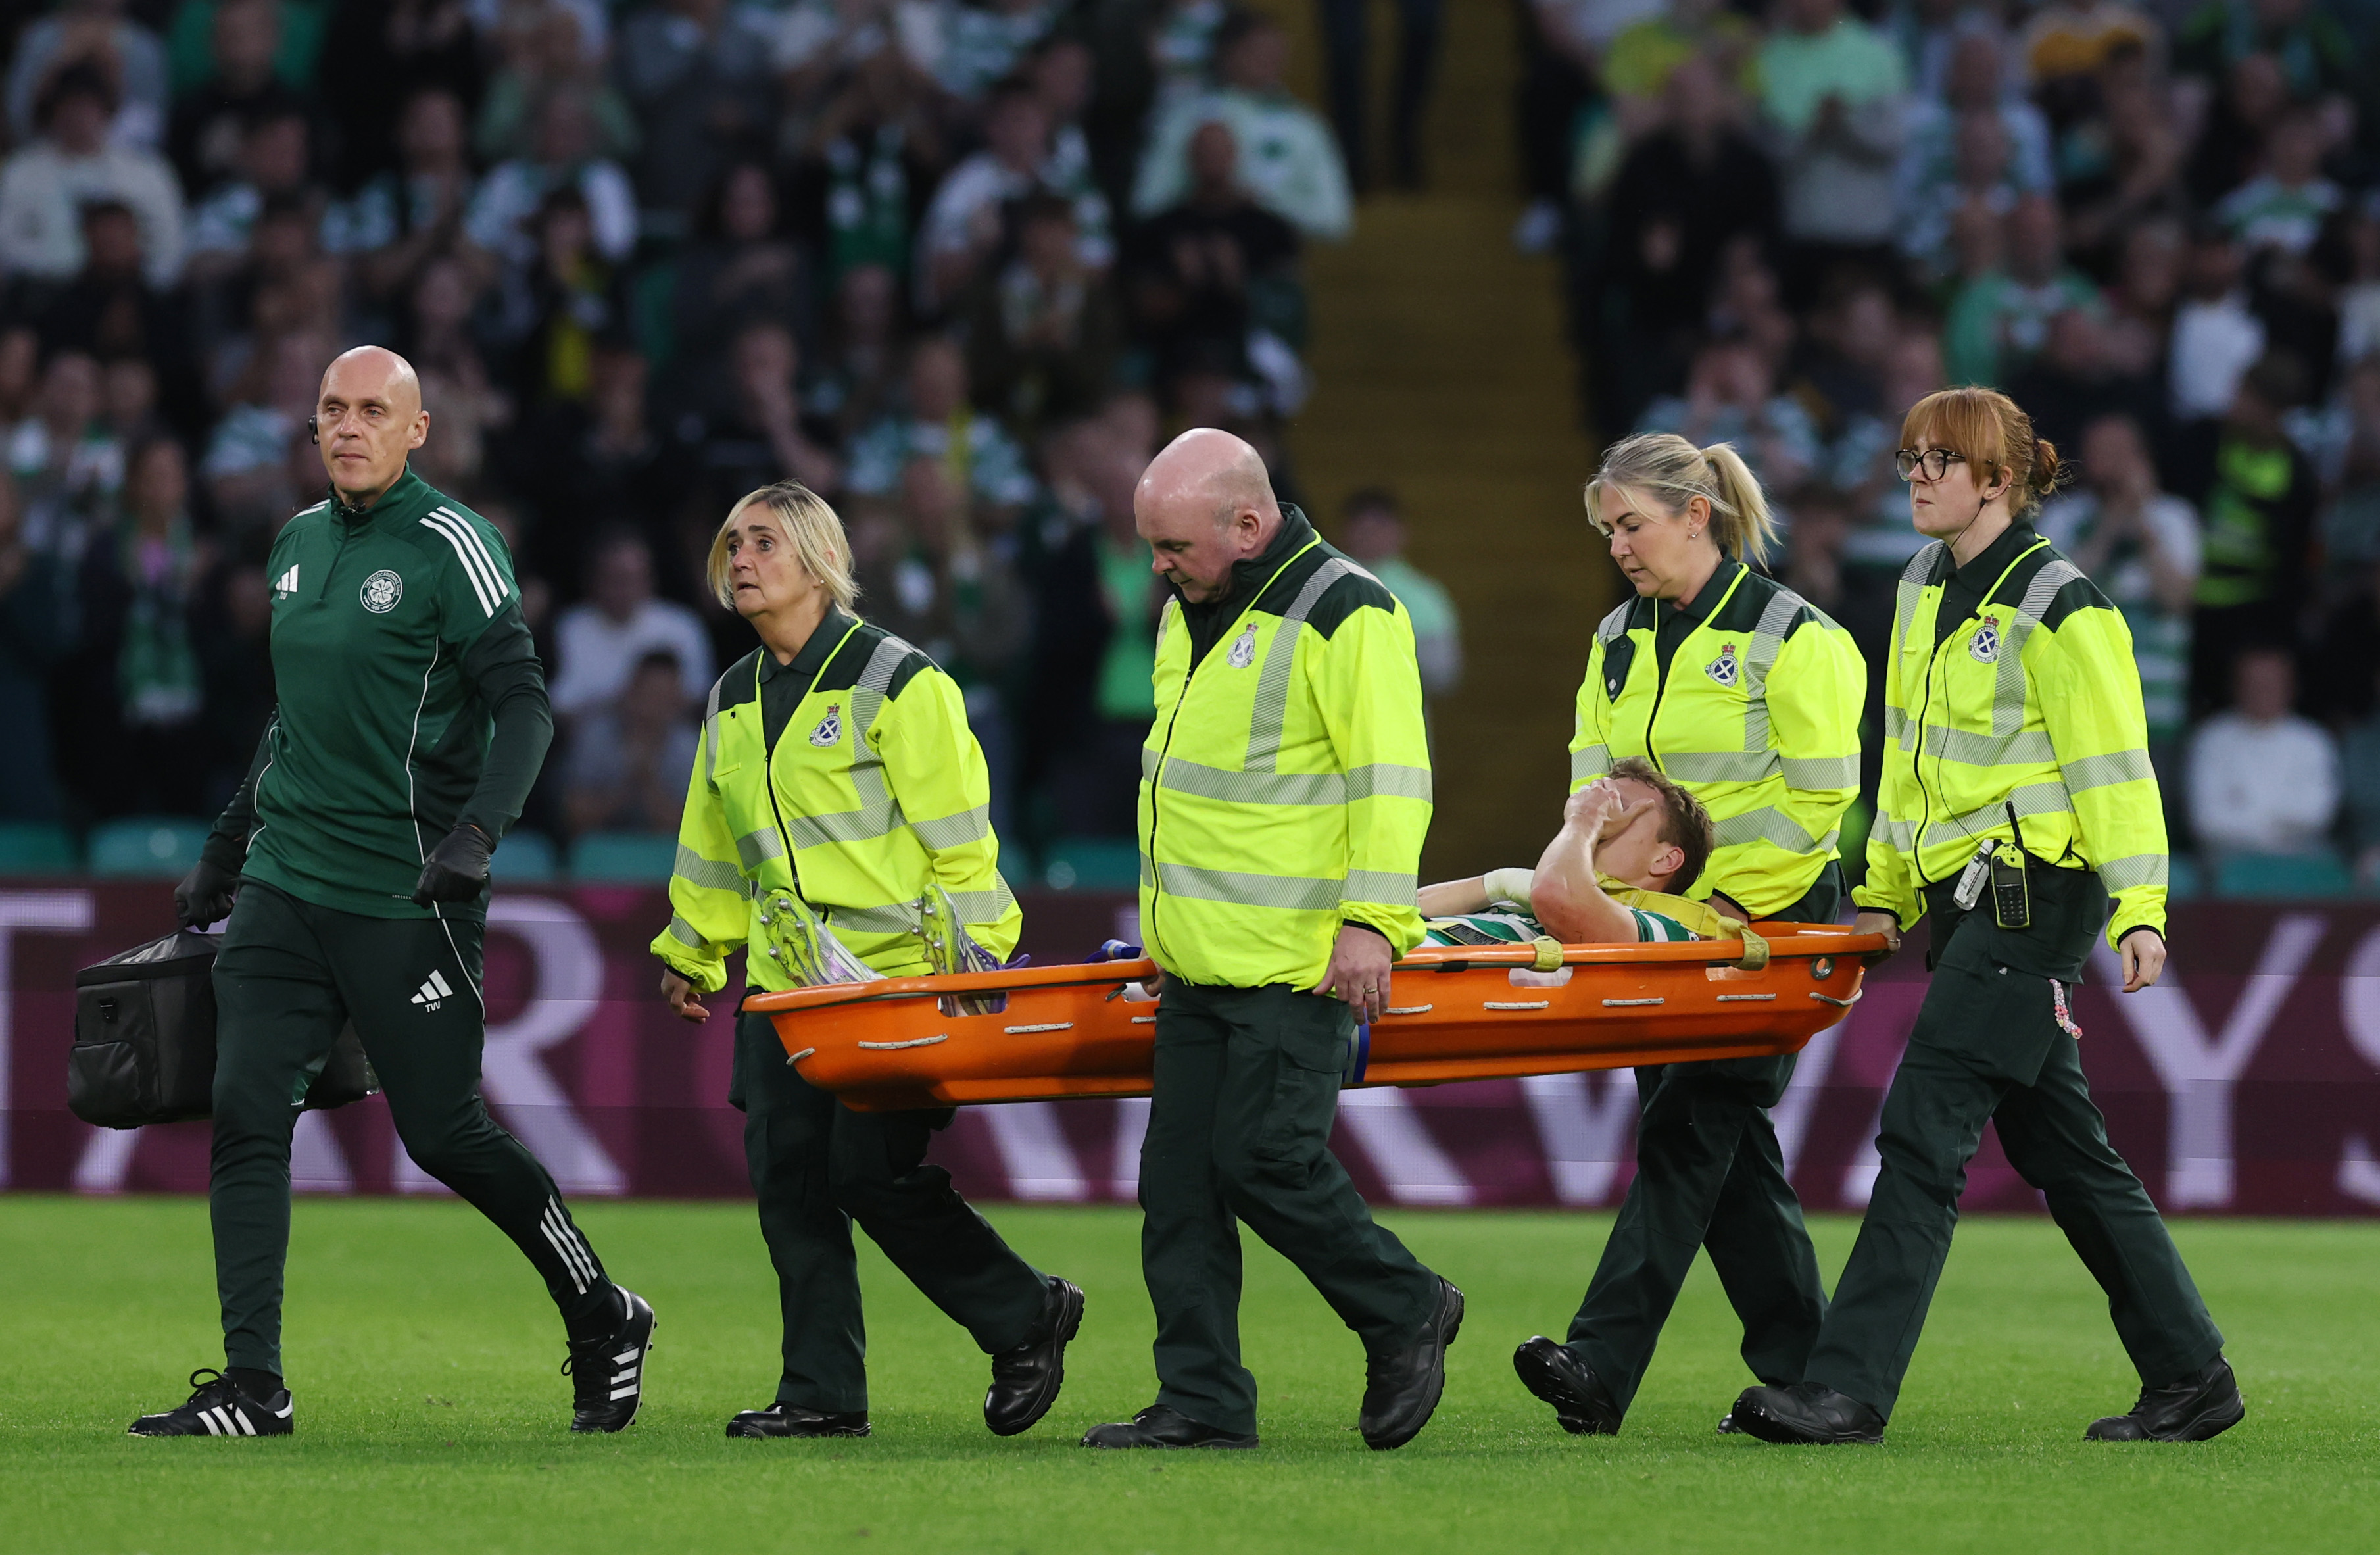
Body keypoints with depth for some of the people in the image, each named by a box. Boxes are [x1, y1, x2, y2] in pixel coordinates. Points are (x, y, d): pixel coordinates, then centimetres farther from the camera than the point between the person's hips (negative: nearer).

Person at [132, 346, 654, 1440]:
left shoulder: (449, 547, -8)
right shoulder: (296, 544, 13)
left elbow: (523, 706, -13)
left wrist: (477, 832, -28)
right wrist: (223, 854, 25)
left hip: (404, 892, -6)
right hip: (284, 885, 6)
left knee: (442, 1133, 0)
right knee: (245, 1114, -6)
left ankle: (603, 1319, 20)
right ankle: (251, 1386, -5)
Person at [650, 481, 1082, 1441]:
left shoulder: (895, 681, -6)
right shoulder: (734, 703, 14)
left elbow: (956, 832, -8)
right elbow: (712, 847, 26)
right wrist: (690, 954, 29)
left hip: (896, 971, -7)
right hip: (784, 984, 7)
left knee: (874, 1173, -12)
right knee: (787, 1180, -1)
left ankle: (1028, 1318, 8)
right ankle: (821, 1392, 5)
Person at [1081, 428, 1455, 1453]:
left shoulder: (1345, 616, -13)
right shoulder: (1191, 611, 14)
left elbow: (1390, 779, -16)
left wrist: (1370, 918, -21)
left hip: (1296, 963, -9)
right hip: (1198, 961, 9)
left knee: (1266, 1160, -11)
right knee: (1179, 1176, 5)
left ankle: (1407, 1317, 10)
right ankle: (1200, 1400, 8)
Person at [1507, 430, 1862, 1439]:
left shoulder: (1791, 638, -9)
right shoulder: (1620, 643, 12)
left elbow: (1816, 797, -12)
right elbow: (1593, 785, 13)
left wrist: (1731, 898, -15)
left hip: (1767, 918, -7)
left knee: (1689, 1129, -14)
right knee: (1727, 1139, 7)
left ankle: (1602, 1369, -23)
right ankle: (1801, 1366, 14)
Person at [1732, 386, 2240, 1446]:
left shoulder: (2057, 607, -11)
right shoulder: (1924, 590, 13)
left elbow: (2113, 763, -13)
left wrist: (2140, 909, -19)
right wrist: (1883, 892, 21)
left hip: (2033, 895, -9)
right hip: (1961, 899, 9)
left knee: (1923, 1133, -13)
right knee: (2060, 1150, 11)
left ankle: (1849, 1389, -15)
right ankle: (2190, 1376, 18)